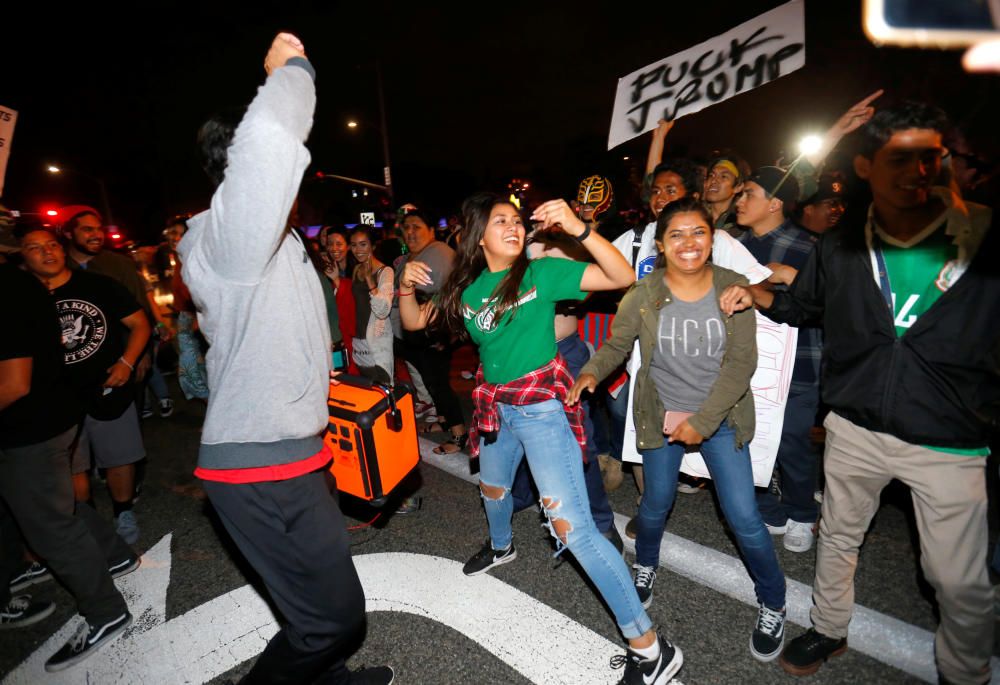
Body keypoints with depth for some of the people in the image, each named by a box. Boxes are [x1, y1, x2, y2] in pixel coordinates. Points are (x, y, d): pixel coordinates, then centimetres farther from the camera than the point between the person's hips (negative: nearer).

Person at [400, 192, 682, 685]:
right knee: (492, 490, 29)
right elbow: (413, 322, 9)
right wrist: (406, 286, -10)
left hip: (542, 405, -6)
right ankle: (501, 547, 64)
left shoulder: (541, 272, -11)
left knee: (571, 526, -12)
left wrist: (577, 229, -29)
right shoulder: (467, 288, 2)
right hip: (496, 405, 6)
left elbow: (623, 278, -17)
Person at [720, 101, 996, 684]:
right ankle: (829, 630, 44)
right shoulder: (841, 250, -2)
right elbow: (802, 306, 13)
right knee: (838, 537, 19)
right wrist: (754, 296, 2)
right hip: (855, 430, 3)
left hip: (950, 444, -2)